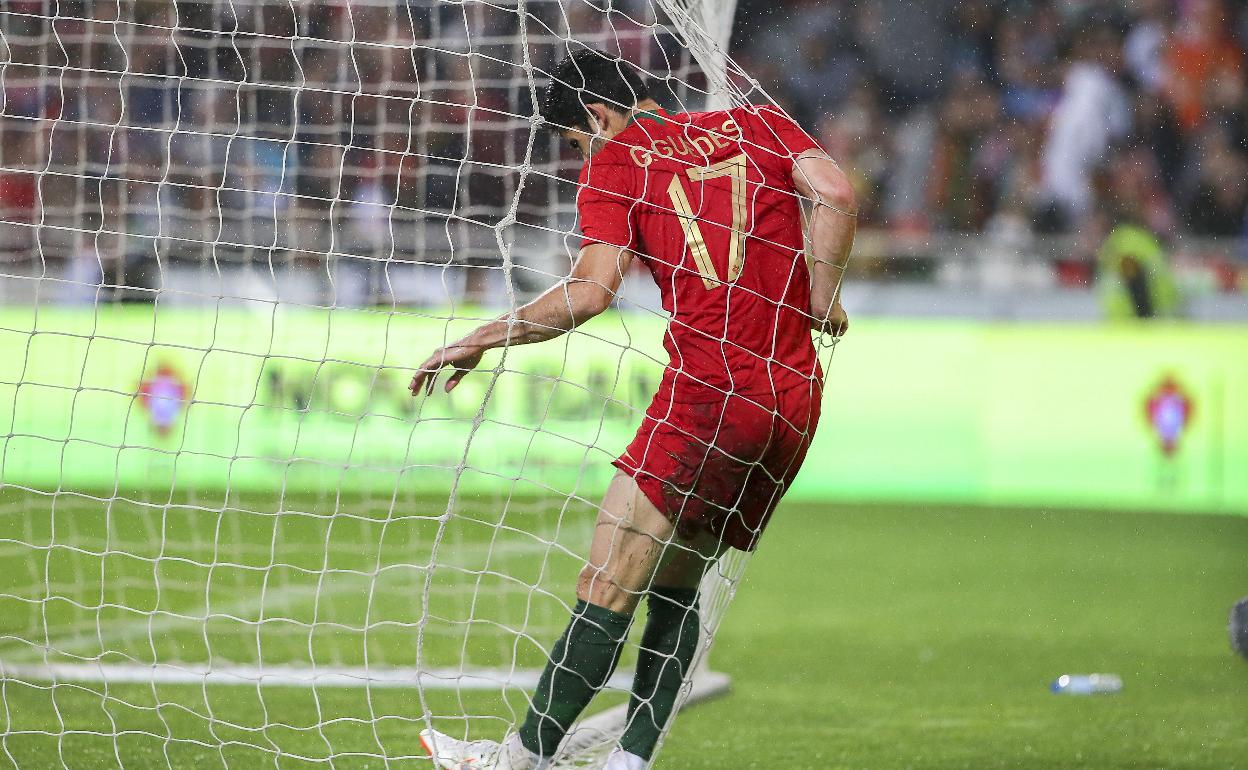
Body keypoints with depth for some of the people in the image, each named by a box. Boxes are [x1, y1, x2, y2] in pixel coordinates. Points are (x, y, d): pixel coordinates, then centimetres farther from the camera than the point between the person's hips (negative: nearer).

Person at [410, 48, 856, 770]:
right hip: (796, 403, 6)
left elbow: (591, 290, -8)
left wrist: (479, 342, 1)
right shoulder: (758, 125, 18)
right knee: (674, 590, 14)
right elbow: (834, 191, 1)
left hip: (709, 392, -6)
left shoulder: (615, 162, 4)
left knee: (606, 592, -4)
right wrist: (821, 304, 9)